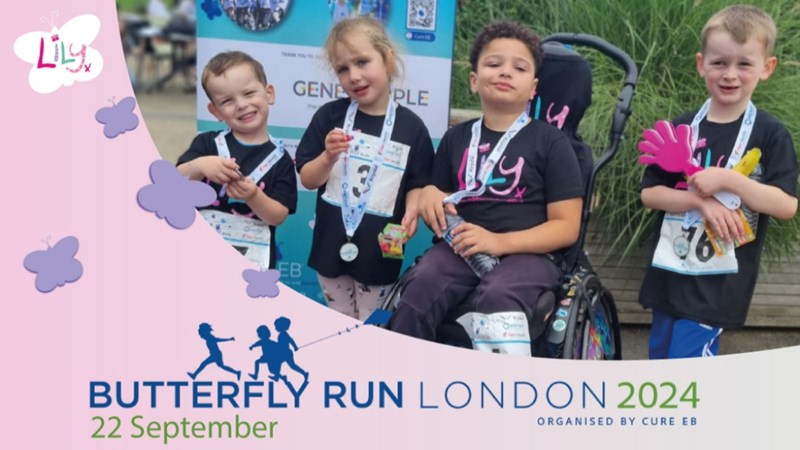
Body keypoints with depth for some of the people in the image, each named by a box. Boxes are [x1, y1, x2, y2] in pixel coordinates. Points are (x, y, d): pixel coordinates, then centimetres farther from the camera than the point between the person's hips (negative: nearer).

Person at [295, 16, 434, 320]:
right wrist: (328, 157, -20)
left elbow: (417, 184, 1)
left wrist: (411, 212, -19)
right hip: (332, 244, 2)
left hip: (380, 250, -2)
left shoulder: (410, 127, -6)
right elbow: (307, 180, -1)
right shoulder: (329, 116, -3)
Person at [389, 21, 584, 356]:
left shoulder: (550, 141, 4)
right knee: (421, 287, -29)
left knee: (497, 297, -36)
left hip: (527, 254, -3)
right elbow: (440, 212, 28)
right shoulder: (456, 138, 17)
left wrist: (500, 241, -16)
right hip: (461, 249, 3)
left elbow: (566, 227, -2)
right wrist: (429, 195, 2)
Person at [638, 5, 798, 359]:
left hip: (719, 279, -4)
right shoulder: (682, 128, 3)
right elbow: (649, 193, 0)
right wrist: (701, 200, -16)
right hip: (670, 271, 4)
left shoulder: (770, 135, -5)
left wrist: (726, 180, -20)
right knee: (660, 357, 14)